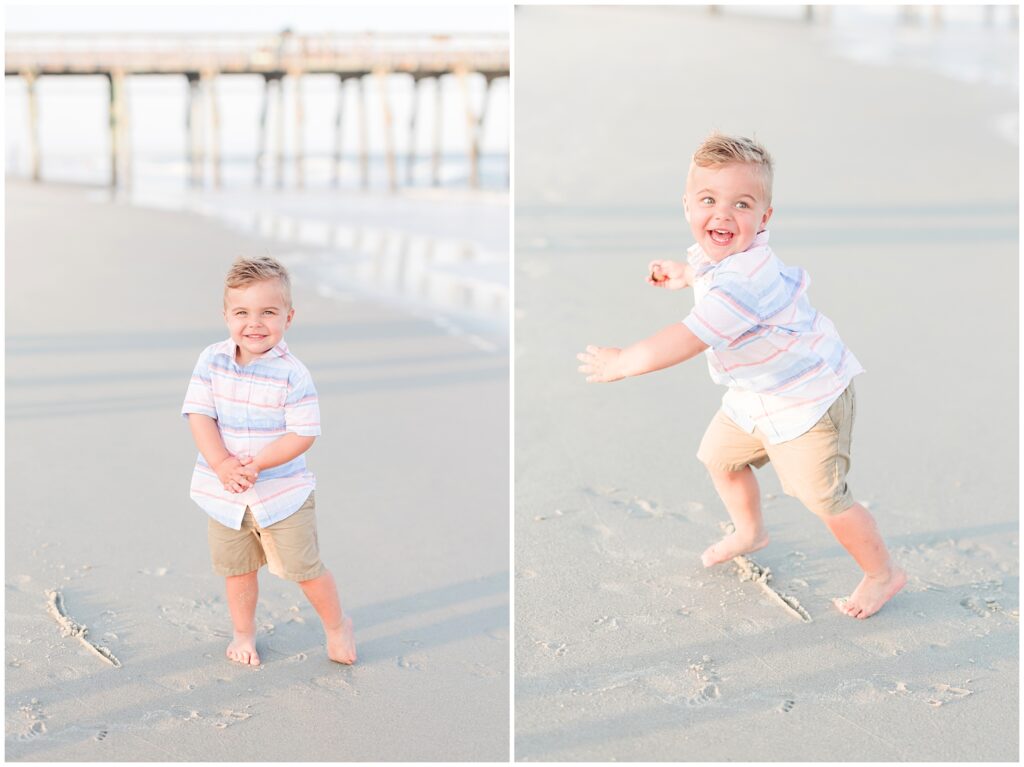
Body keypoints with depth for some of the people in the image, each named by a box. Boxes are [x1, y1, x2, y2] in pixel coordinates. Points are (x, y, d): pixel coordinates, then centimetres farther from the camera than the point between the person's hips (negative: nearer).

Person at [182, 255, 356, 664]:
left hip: (283, 492, -3)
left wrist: (255, 463, -26)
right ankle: (243, 633, 40)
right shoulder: (211, 360, -7)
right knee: (237, 569, 17)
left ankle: (336, 625, 29)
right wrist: (221, 463, -23)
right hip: (225, 495, 3)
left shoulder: (292, 374, -16)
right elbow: (198, 414, -9)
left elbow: (303, 434, -17)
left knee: (304, 567, 4)